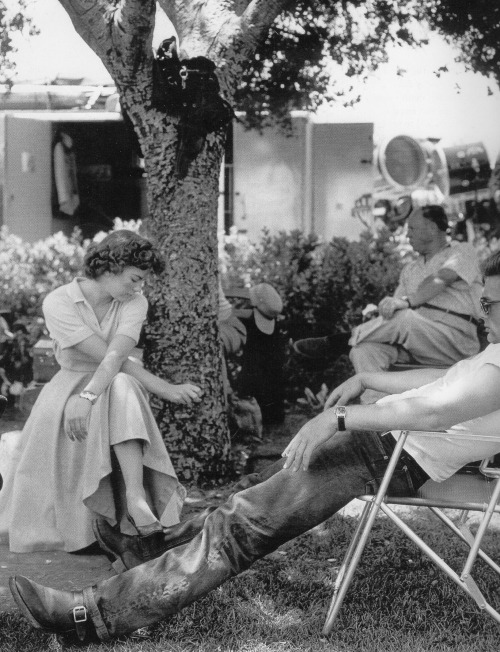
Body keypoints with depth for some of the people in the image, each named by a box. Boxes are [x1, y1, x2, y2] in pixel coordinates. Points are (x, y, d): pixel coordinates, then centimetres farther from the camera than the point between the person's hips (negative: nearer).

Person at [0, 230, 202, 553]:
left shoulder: (135, 303, -6)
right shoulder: (59, 303, -14)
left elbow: (116, 357, -22)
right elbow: (103, 355, -20)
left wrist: (88, 396, -41)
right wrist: (164, 388, -24)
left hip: (119, 388, 1)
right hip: (71, 384, -1)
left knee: (123, 387, -34)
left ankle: (136, 494, -47)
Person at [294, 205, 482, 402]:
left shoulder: (462, 251, 7)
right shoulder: (411, 269, 27)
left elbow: (441, 280, -16)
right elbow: (390, 310, 15)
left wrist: (407, 301, -33)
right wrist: (370, 325, -7)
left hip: (455, 341, -6)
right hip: (413, 337, 6)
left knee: (405, 318, -35)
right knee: (364, 349, -24)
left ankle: (336, 344, -20)